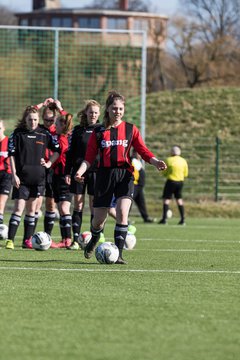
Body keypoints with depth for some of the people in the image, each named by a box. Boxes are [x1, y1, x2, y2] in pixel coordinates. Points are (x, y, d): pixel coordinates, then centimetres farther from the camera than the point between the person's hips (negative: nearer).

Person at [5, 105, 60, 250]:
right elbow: (11, 155, -3)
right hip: (21, 177, -3)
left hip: (38, 178, 3)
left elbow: (58, 150, 16)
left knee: (32, 209, 7)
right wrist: (14, 175, -9)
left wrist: (49, 163, 4)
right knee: (19, 208, -11)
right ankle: (10, 240, -13)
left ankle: (27, 240, 13)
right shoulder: (17, 134, -1)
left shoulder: (44, 134, 5)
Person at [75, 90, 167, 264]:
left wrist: (155, 162, -16)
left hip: (125, 174, -1)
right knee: (99, 218, 6)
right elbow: (90, 157, 5)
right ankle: (94, 240, 40)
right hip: (105, 175, 1)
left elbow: (143, 150, 2)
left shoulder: (131, 129, 6)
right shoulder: (99, 132, 6)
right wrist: (81, 171, -12)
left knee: (122, 213, -20)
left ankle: (118, 253, -14)